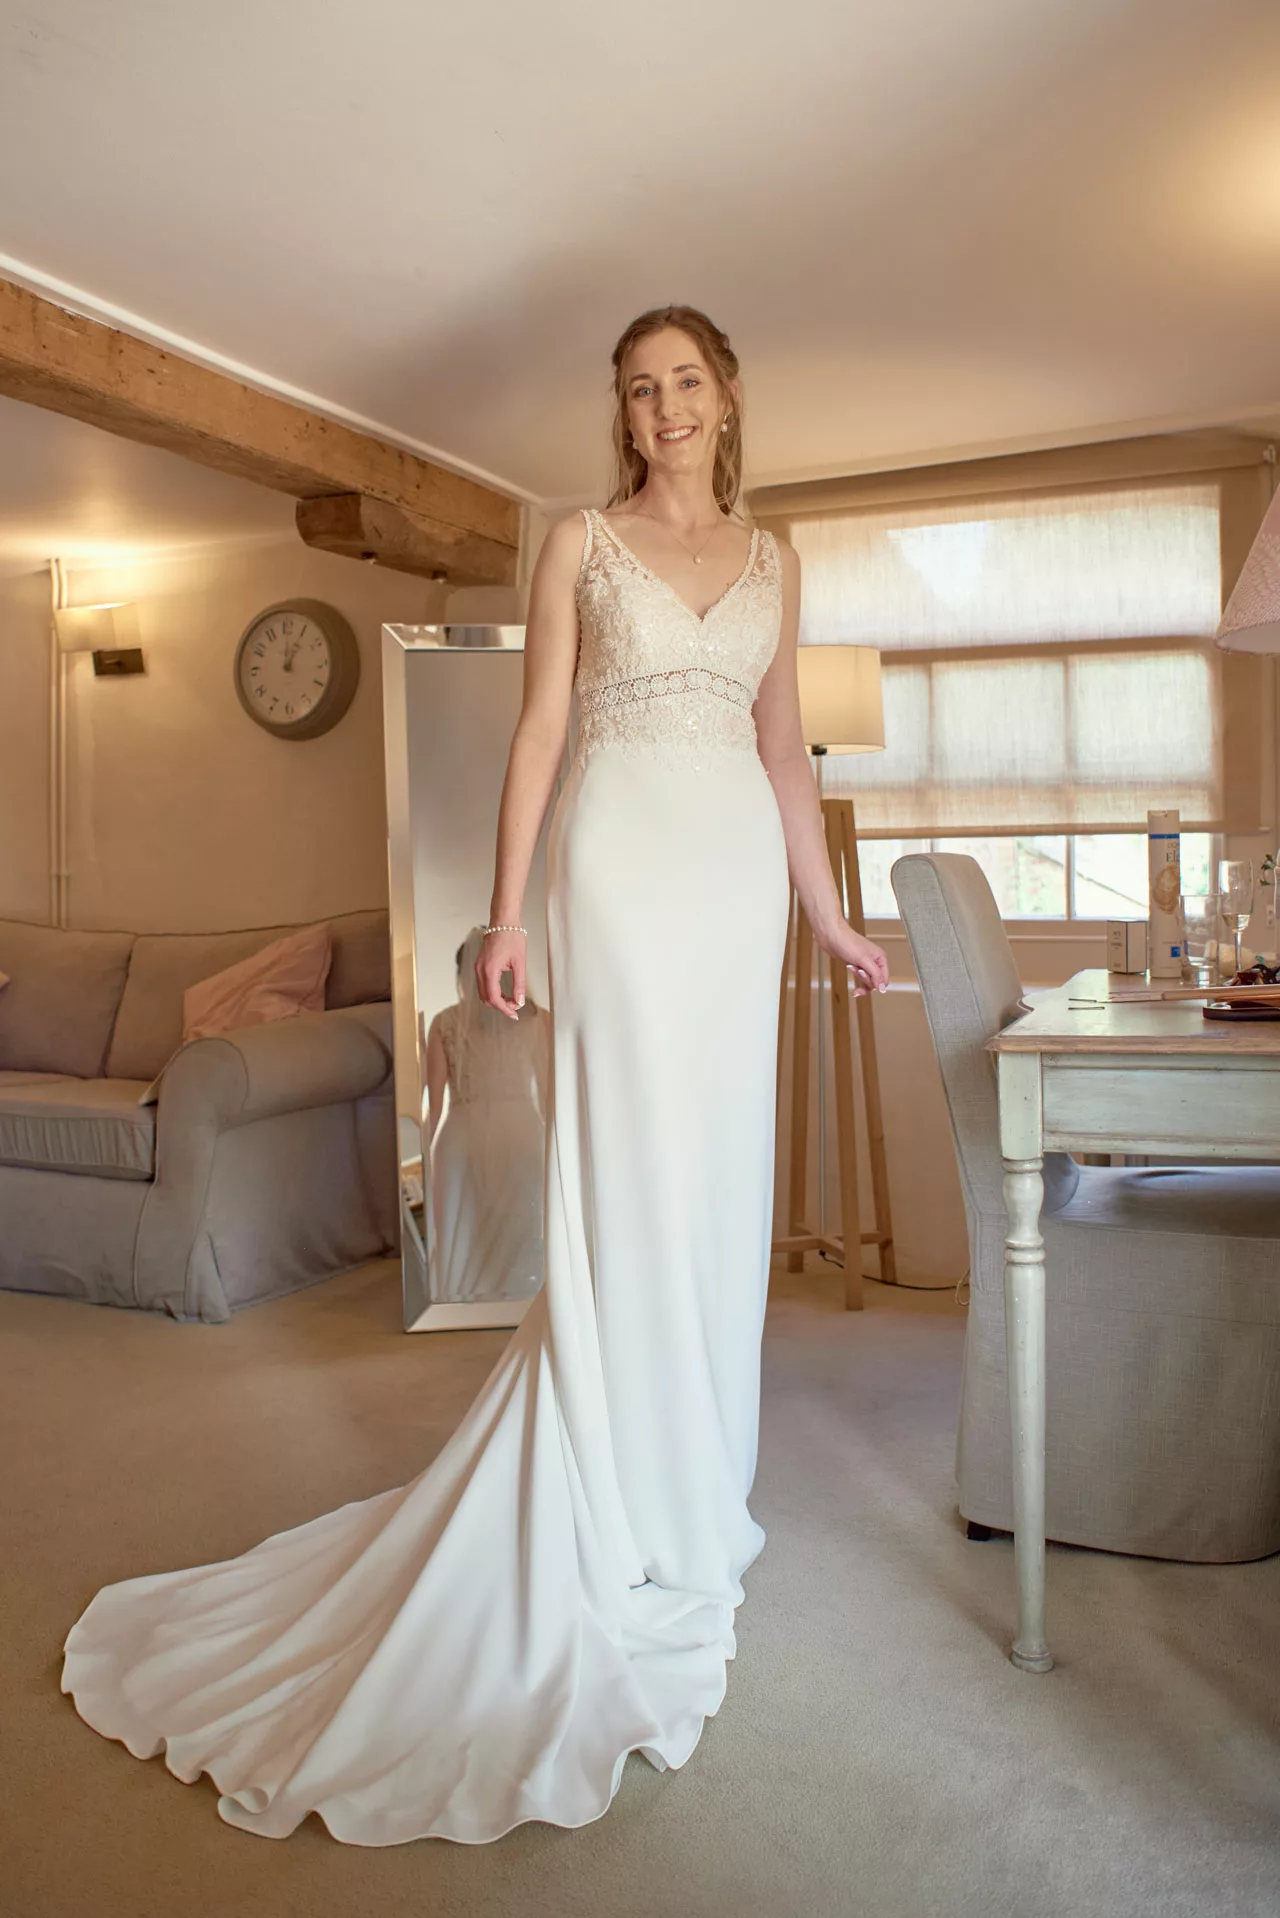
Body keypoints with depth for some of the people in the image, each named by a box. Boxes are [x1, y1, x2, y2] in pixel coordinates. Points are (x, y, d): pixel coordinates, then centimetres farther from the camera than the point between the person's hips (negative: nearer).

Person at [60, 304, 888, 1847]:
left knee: (721, 1168, 6)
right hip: (623, 849, -4)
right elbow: (539, 729, 1)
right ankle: (635, 1523, 6)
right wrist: (505, 908, -6)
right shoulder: (581, 544, 6)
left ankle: (697, 1483, 21)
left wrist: (828, 912, 16)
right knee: (626, 1161, -6)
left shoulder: (771, 559, 16)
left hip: (739, 865, 4)